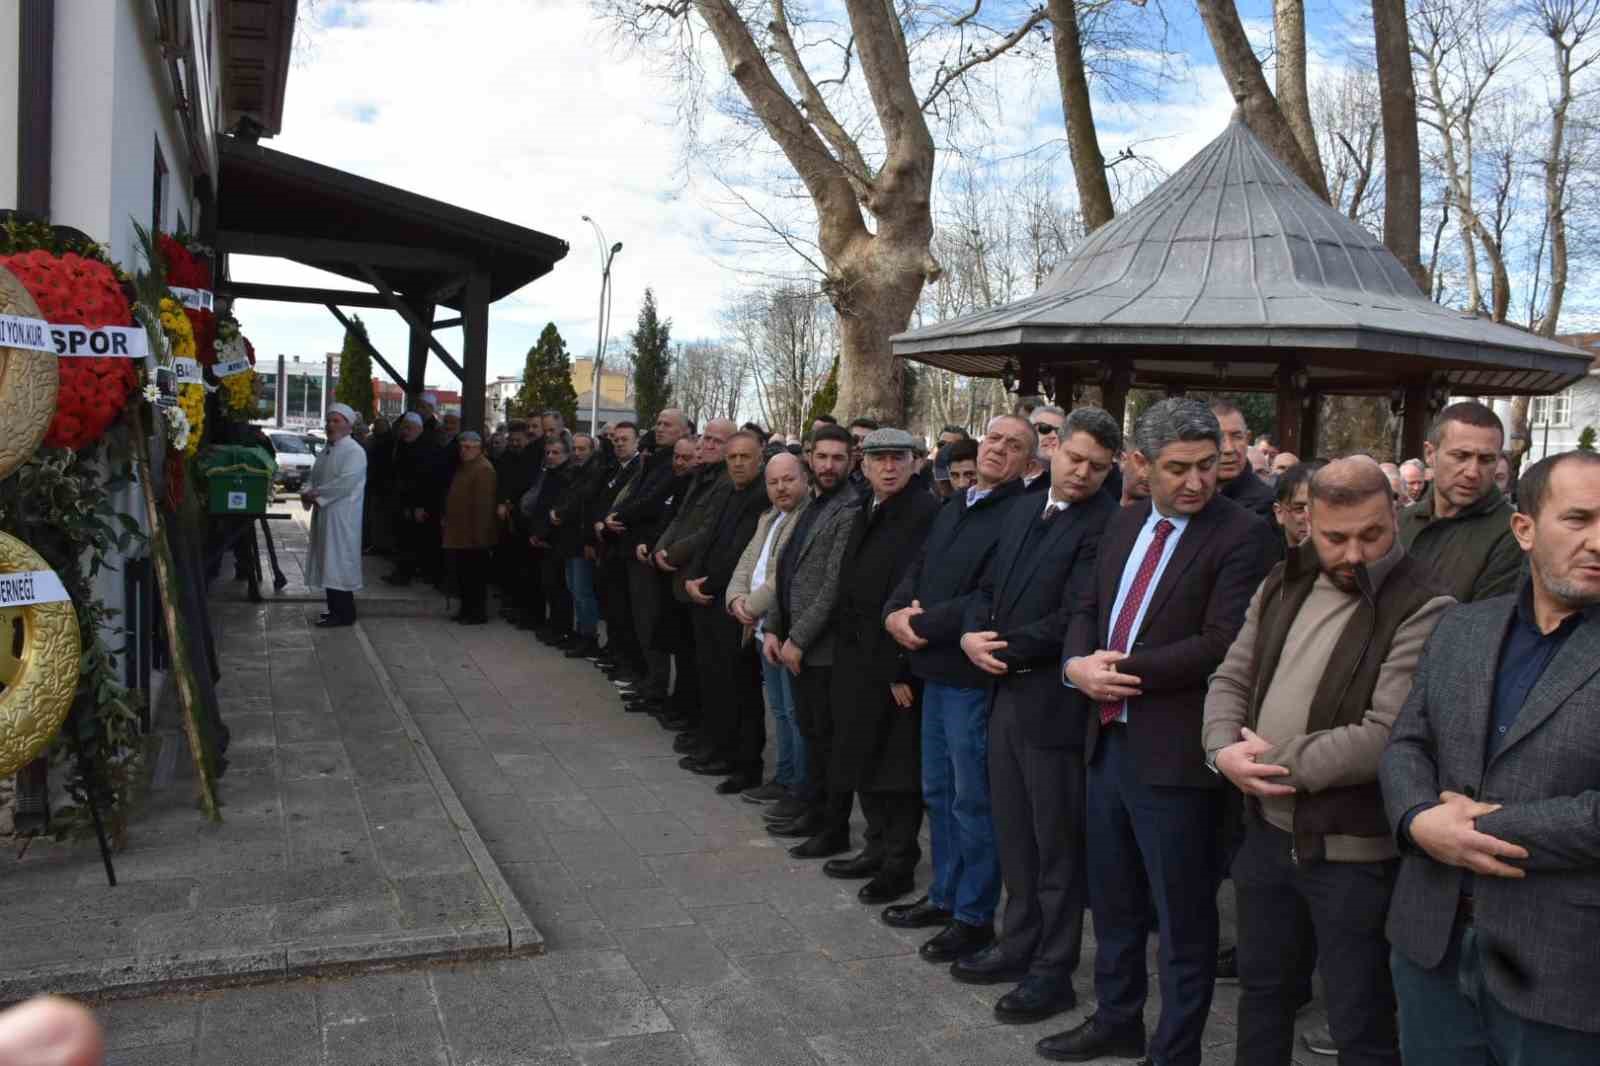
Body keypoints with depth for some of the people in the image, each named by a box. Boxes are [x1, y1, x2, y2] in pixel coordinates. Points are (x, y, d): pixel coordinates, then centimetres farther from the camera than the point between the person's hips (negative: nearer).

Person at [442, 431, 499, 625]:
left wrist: (479, 533, -23)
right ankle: (467, 610, 24)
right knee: (463, 573, 15)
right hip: (460, 533, 10)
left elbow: (484, 503, -21)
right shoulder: (464, 466, 17)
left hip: (473, 535, -10)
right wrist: (447, 518, 18)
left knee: (475, 575, -2)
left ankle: (478, 613, 5)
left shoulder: (483, 469, -15)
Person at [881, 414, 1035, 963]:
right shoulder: (955, 507, 14)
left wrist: (924, 624, -15)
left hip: (975, 676, -8)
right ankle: (945, 896, 33)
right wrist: (896, 612, -5)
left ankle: (975, 916, 17)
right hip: (936, 670, 8)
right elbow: (917, 570, 15)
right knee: (938, 792, 18)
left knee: (972, 799, 3)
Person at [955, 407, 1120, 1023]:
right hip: (1006, 693, 8)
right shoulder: (1023, 513, 13)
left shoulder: (1106, 525, -13)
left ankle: (1053, 970, 19)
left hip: (1054, 702, -7)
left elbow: (1076, 618, -20)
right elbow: (990, 587, 15)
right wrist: (973, 634, -5)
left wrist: (1003, 650, -12)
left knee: (1057, 842, 6)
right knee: (1014, 832, 18)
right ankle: (1019, 944, 33)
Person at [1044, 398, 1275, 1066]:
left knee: (1182, 917, 9)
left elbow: (1222, 643, -21)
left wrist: (1124, 669, -16)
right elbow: (1089, 608, 14)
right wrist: (1079, 663, -7)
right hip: (1109, 739, 7)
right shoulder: (1124, 525, 10)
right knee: (1113, 900, 22)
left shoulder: (1242, 535, -13)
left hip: (1174, 753, -7)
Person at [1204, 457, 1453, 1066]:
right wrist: (1225, 750, -13)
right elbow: (1232, 678, 7)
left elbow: (1386, 737, -23)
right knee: (1262, 990, 23)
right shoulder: (1283, 585, 6)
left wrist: (1278, 763, -15)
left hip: (1354, 853, -6)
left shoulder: (1424, 609, -16)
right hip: (1268, 831, 6)